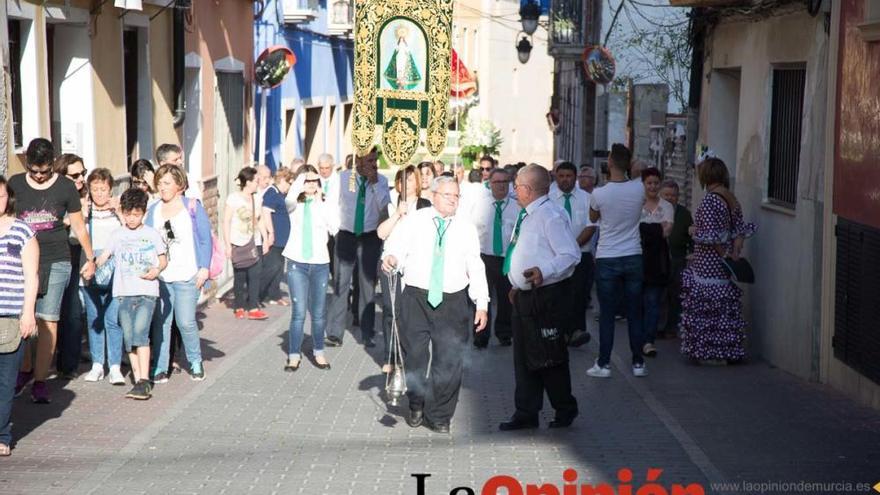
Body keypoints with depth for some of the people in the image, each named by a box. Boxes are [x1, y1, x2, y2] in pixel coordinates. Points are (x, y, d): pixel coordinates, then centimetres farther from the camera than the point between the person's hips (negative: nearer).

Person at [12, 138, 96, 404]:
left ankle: (40, 380, 1)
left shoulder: (65, 187, 4)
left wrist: (90, 258, 14)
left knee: (48, 320, -5)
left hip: (56, 262, -1)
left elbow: (78, 225, 12)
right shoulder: (15, 183, 8)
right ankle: (25, 369, 20)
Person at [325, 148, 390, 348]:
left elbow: (385, 207, -13)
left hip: (371, 237, 1)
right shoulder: (343, 177, -1)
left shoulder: (381, 181, 1)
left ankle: (367, 334, 11)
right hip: (346, 236, -1)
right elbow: (333, 203, 6)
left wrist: (374, 182, -17)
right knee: (340, 285, -4)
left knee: (368, 286, 5)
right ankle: (335, 333, -1)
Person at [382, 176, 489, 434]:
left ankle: (439, 416, 17)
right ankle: (416, 406, 29)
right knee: (415, 356, 4)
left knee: (449, 361, 1)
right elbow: (396, 246, -6)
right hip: (416, 299, -1)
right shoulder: (414, 221, 2)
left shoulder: (466, 228, 5)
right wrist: (390, 258, -31)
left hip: (453, 302, 1)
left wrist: (482, 304, -3)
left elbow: (476, 269, 3)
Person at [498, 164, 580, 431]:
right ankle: (526, 413, 21)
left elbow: (571, 255, -23)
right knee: (523, 357, 12)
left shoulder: (551, 216, -17)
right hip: (525, 297, 10)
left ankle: (565, 409, 19)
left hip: (547, 298, -9)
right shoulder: (528, 216, 13)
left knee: (548, 358, 1)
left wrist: (543, 272, -35)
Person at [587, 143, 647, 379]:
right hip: (633, 257, 2)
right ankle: (638, 363, 14)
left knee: (607, 314, 3)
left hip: (607, 260, -2)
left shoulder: (599, 193, -13)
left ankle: (604, 364, 6)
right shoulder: (639, 189, -6)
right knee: (634, 313, 9)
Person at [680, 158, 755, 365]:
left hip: (707, 263, -8)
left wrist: (724, 254, -9)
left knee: (706, 307, -1)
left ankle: (711, 353, 2)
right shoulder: (732, 199, 11)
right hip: (724, 264, 8)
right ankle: (727, 351, 16)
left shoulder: (710, 200, -14)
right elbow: (739, 230, 7)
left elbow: (710, 235, -18)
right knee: (726, 307, 12)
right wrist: (735, 252, 0)